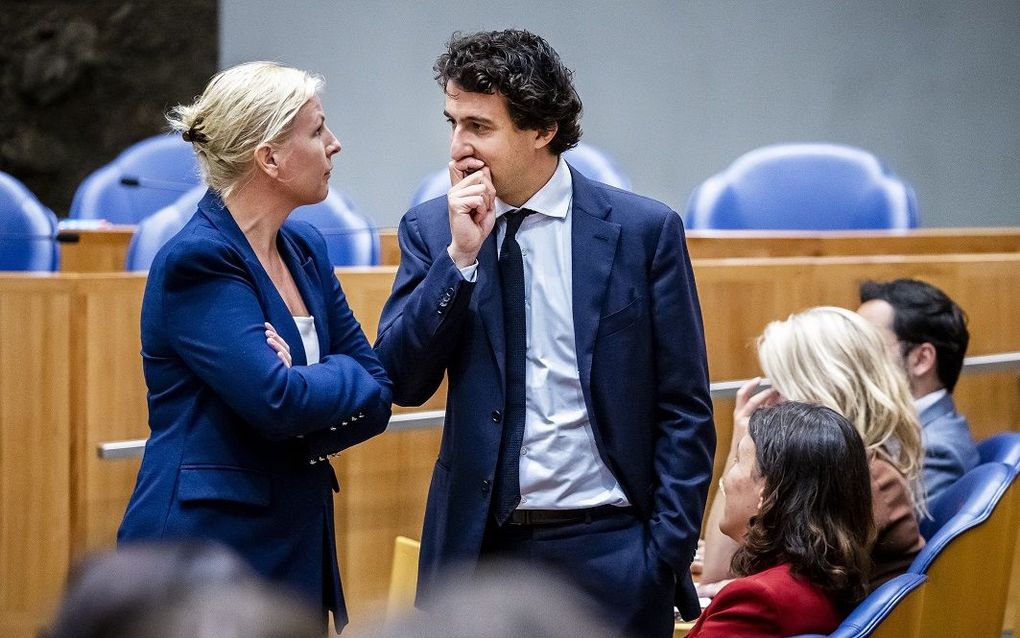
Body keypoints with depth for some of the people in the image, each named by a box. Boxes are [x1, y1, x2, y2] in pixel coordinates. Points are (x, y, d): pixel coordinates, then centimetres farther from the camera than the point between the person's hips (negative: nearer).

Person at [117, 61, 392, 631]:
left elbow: (377, 394, 6)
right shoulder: (198, 262, -15)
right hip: (206, 545, -7)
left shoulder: (306, 248, 9)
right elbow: (279, 402, -24)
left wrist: (306, 381, -12)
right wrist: (342, 375, -5)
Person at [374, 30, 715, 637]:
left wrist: (668, 551, -7)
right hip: (478, 544, 2)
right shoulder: (431, 230, 4)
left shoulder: (644, 230, -2)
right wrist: (459, 256, -12)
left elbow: (685, 411, -1)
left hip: (608, 546, -2)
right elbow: (402, 384, -3)